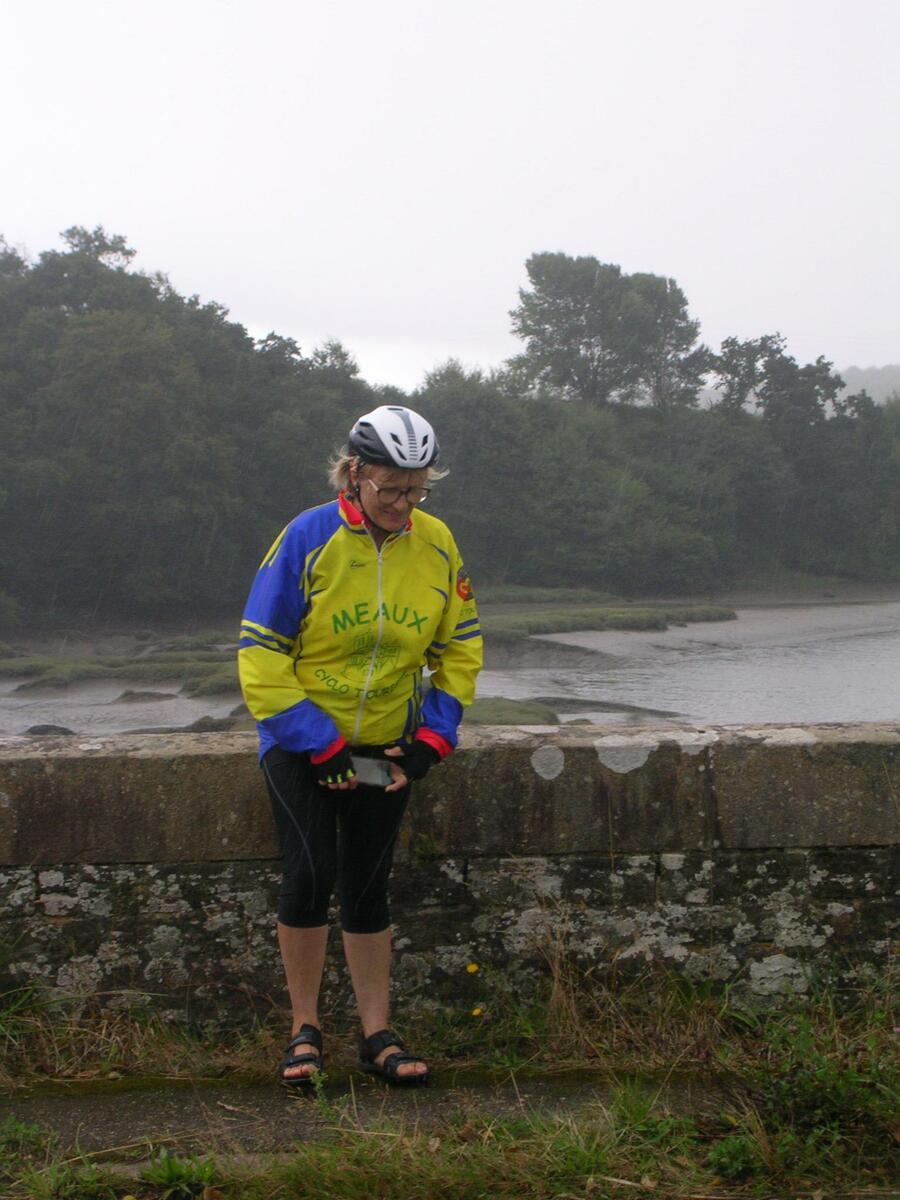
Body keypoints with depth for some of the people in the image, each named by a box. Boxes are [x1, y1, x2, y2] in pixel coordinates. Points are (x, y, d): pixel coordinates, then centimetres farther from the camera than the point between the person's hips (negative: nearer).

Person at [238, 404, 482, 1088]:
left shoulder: (436, 544, -5)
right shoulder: (309, 539, -15)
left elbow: (460, 647, 7)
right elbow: (261, 653, -13)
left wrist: (433, 736, -5)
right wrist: (323, 745, -16)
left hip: (386, 746, 3)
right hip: (301, 740, -3)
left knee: (368, 888, 7)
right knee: (311, 873, -15)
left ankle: (378, 1038, 17)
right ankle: (305, 1030, 3)